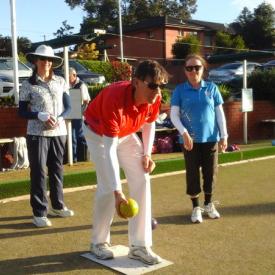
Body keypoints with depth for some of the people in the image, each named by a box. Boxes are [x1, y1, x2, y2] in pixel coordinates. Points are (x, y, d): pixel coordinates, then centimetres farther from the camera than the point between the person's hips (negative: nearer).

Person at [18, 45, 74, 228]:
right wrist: (40, 115, -19)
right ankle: (39, 213, 5)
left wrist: (59, 118, -12)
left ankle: (57, 206, 28)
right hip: (37, 134, -3)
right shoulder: (28, 85, -2)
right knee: (39, 171, -3)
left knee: (57, 169, 12)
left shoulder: (61, 82, 6)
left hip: (59, 132, 3)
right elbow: (22, 112, -2)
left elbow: (68, 107, 7)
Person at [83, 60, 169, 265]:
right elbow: (109, 148, -41)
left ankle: (139, 246, 0)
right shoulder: (114, 99, -40)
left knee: (142, 181, -7)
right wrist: (118, 192, -46)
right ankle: (99, 242, 8)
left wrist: (146, 154, -10)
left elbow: (149, 123, 2)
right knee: (108, 187, -15)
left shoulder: (155, 98, -23)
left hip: (126, 134, 5)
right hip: (98, 133, -5)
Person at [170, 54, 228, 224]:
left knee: (210, 173, 9)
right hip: (190, 139, -1)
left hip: (210, 138, 2)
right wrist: (184, 133, -17)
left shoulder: (212, 88, 3)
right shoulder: (180, 90, -2)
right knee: (192, 174, 4)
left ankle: (209, 204, 29)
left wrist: (224, 136, 2)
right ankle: (196, 207, 19)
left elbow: (220, 113, 5)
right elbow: (174, 115, -5)